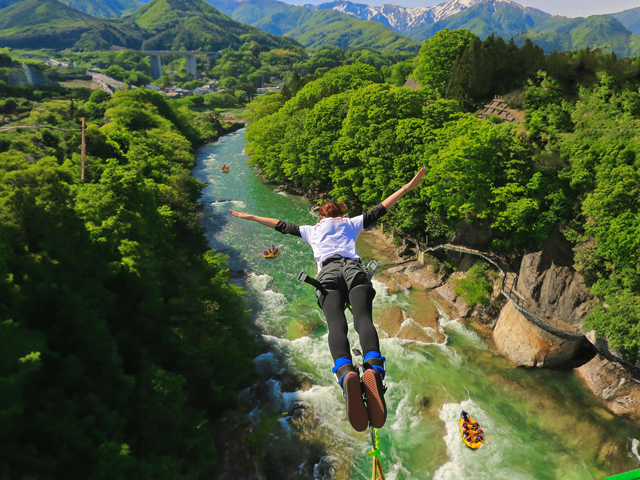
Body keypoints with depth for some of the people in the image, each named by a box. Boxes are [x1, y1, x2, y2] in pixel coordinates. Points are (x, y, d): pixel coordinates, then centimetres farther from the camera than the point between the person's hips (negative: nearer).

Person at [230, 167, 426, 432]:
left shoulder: (311, 229, 35)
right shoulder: (351, 223, 34)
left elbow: (282, 225, 42)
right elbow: (379, 210, 35)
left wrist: (250, 217, 54)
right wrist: (408, 187, 41)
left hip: (328, 270, 0)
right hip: (354, 267, 1)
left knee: (336, 324, -23)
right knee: (363, 319, -21)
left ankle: (346, 373, -52)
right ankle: (374, 369, -50)